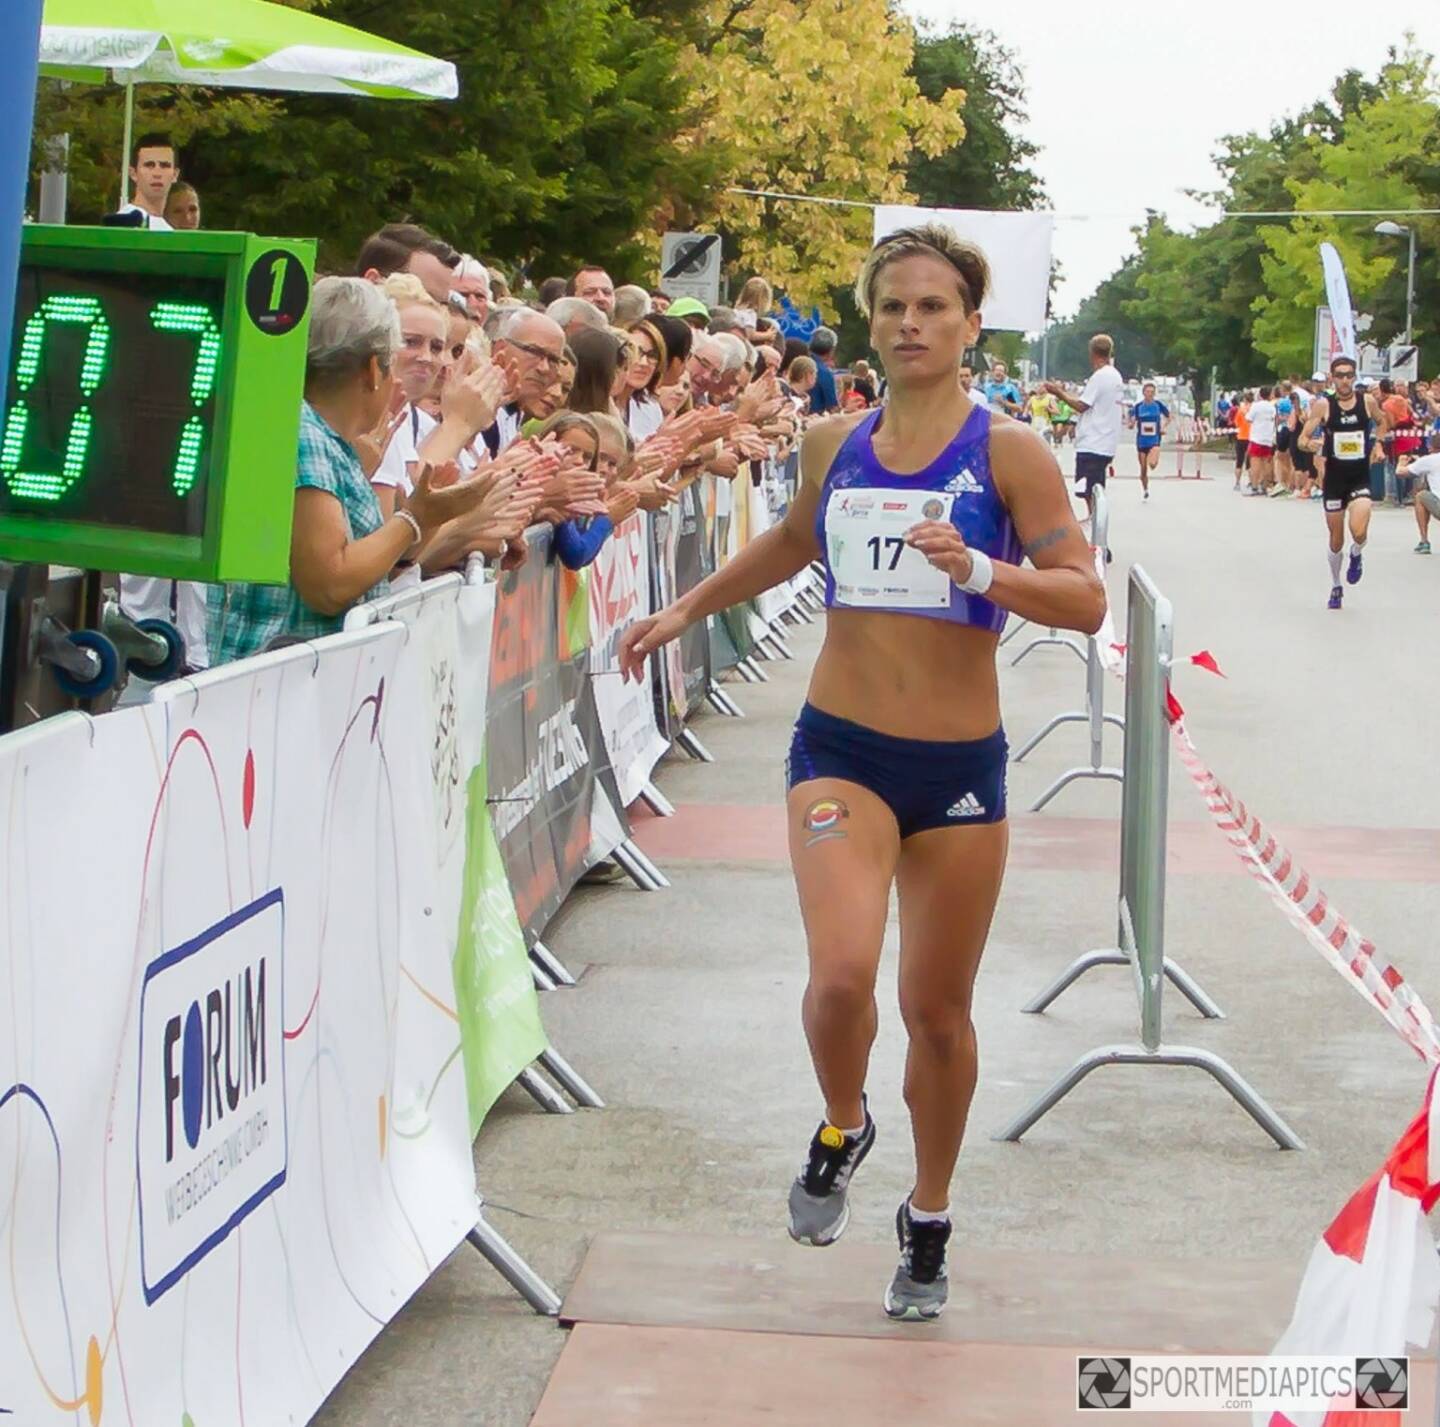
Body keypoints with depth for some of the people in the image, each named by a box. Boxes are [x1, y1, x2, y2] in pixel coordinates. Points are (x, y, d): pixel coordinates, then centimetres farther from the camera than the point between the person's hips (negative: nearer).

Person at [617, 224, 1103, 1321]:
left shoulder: (1008, 451, -6)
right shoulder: (834, 444, 5)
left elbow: (1086, 600, -13)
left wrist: (979, 570, -28)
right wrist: (684, 613, 31)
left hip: (959, 766, -1)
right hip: (841, 749, 1)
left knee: (937, 1007, 9)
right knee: (842, 973, -21)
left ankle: (929, 1223, 32)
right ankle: (842, 1128, 12)